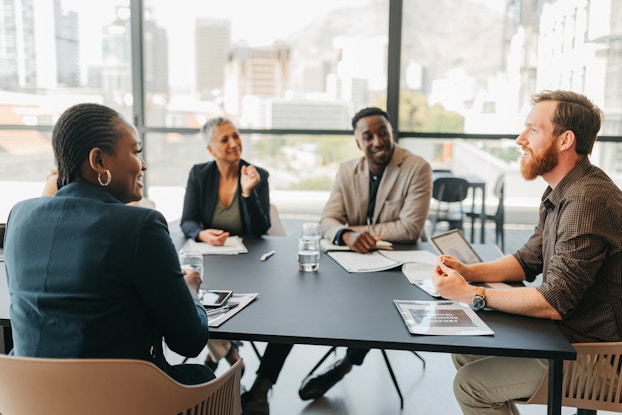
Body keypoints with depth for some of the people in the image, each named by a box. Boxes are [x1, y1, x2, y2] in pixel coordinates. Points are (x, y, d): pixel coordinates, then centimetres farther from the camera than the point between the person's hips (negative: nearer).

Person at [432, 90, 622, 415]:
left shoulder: (588, 201, -27)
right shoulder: (559, 193, 7)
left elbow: (555, 302, -28)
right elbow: (528, 260, 15)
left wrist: (470, 294, -22)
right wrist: (468, 271, -1)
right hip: (564, 332, 10)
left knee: (470, 384, -12)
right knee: (464, 353, 10)